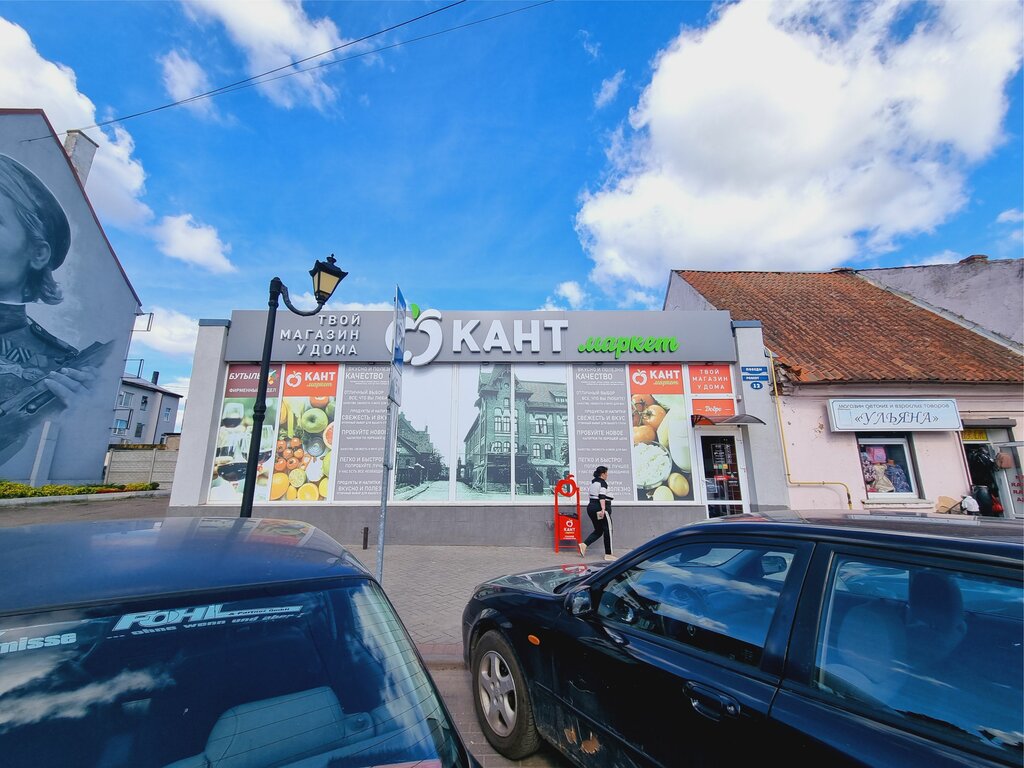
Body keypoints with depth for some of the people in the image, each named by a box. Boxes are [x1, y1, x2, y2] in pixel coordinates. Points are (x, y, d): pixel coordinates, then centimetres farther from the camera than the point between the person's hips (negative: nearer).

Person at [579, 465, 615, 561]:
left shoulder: (593, 482, 17)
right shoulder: (603, 482, -8)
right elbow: (602, 496, -20)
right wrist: (603, 509, -27)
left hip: (591, 507, 9)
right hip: (600, 508, -8)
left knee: (598, 530, 15)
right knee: (608, 530, 3)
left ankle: (583, 544, 0)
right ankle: (608, 554, 7)